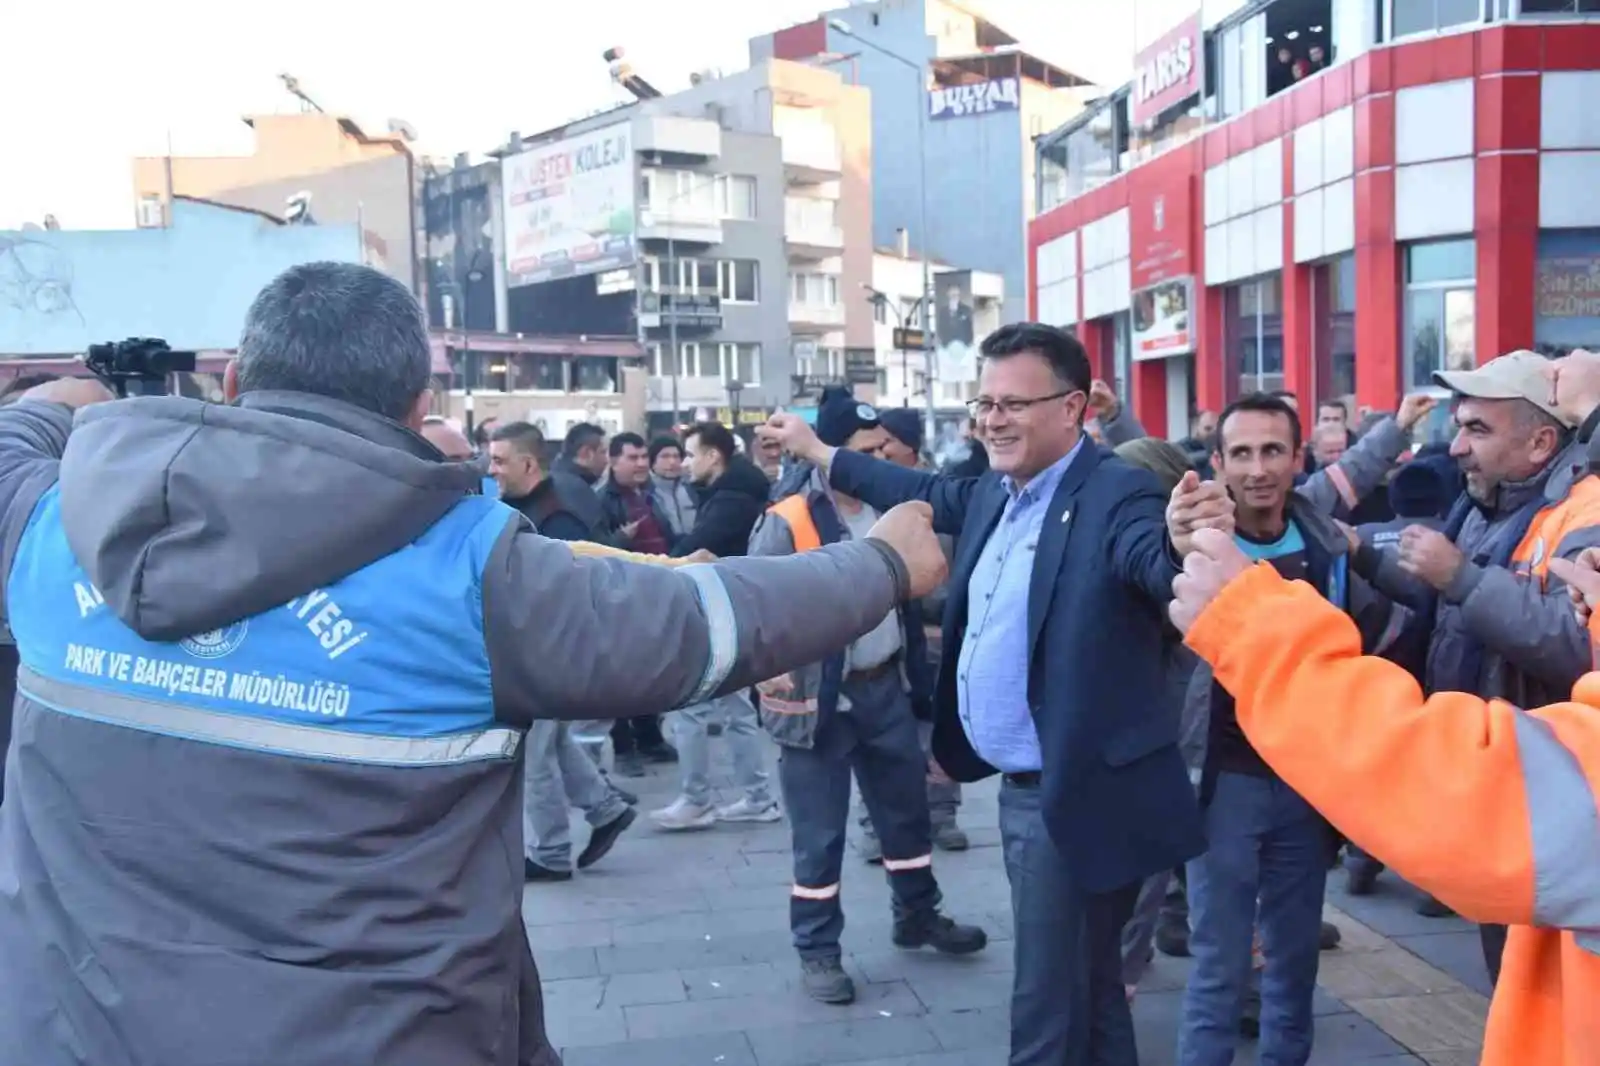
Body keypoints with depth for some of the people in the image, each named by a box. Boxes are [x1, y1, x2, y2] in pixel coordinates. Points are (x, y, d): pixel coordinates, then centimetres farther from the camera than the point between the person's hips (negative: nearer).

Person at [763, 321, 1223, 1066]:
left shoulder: (1117, 495, -19)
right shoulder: (994, 494, 7)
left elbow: (1157, 562, -36)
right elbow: (926, 495, 24)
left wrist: (1186, 542, -60)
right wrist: (814, 451, 31)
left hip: (1075, 794, -9)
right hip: (1022, 786, 9)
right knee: (1085, 987, 24)